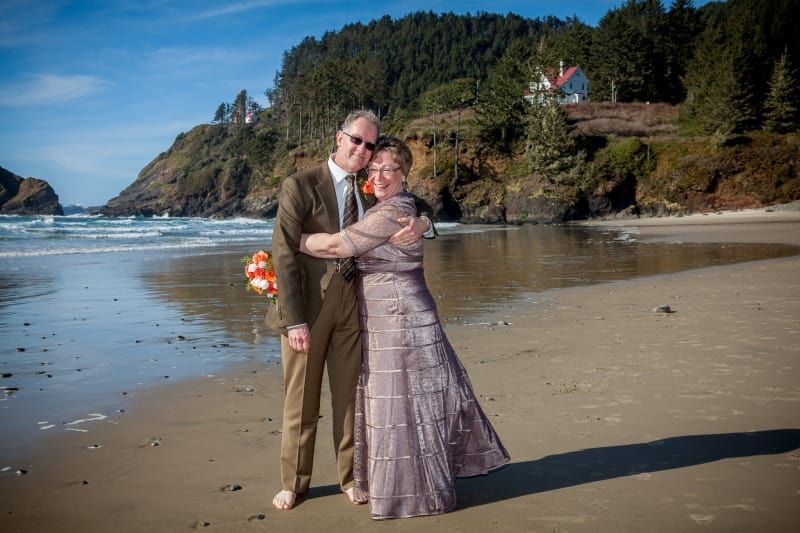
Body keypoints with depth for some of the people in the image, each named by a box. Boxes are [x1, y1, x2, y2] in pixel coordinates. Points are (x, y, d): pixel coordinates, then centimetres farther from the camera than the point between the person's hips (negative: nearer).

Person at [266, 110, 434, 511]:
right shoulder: (300, 186, -7)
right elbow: (284, 254, -12)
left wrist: (420, 224, -15)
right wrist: (294, 320, -17)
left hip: (352, 308, 4)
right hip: (307, 309, -3)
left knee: (349, 398, 11)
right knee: (300, 402, 8)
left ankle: (350, 477, 26)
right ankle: (293, 482, 25)